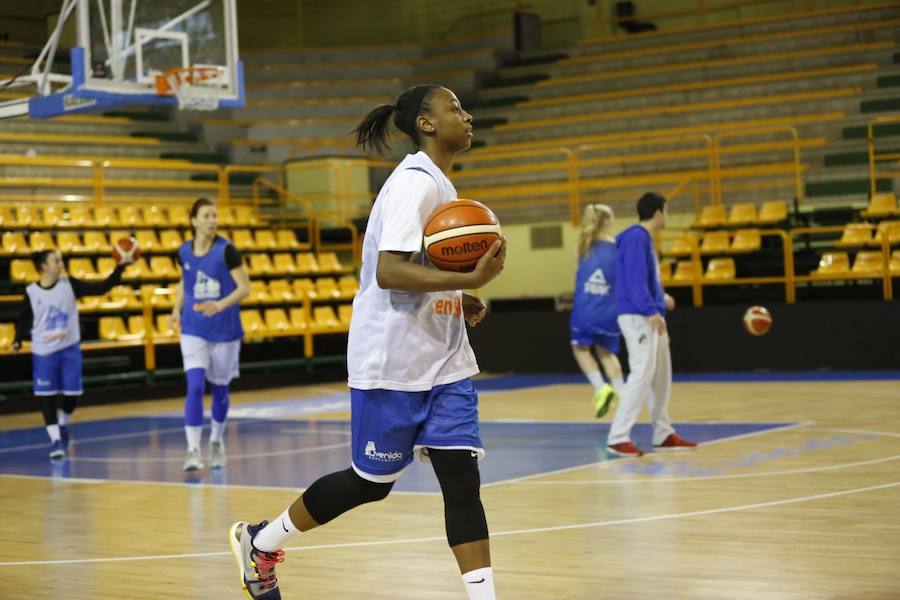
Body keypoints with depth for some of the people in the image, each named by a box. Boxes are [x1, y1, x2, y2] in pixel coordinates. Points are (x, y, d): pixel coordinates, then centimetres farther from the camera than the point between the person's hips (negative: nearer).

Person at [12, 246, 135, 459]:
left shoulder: (69, 284, -2)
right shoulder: (32, 292, -5)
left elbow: (100, 288, -5)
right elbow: (24, 320, 5)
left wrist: (120, 267, -12)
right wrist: (18, 340, -9)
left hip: (70, 349, 2)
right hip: (43, 352, -1)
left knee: (72, 393, 4)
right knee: (48, 396, -1)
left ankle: (63, 425, 33)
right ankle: (55, 439, 7)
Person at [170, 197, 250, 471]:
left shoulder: (226, 250, -11)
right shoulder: (184, 251, 0)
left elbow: (245, 287, -11)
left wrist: (221, 305, -27)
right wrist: (177, 308, 3)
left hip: (225, 330, -1)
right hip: (193, 329, 1)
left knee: (220, 388, 11)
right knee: (195, 386, -14)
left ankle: (217, 442, 34)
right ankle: (193, 450, -13)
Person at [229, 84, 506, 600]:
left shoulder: (439, 184, 14)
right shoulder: (415, 181, -15)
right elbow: (388, 271, -26)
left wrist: (458, 302, 9)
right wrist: (471, 279, -33)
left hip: (443, 360, 8)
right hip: (391, 361, -8)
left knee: (462, 475, -3)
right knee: (371, 482, 6)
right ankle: (261, 541, 26)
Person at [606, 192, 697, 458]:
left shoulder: (644, 238, 17)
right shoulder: (636, 237, -12)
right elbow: (635, 278, -21)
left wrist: (661, 298, 38)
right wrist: (651, 310, -27)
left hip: (649, 316, 10)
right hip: (637, 316, -10)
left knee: (661, 375, 12)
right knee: (642, 373, -14)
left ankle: (663, 434, 18)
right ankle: (618, 437, -13)